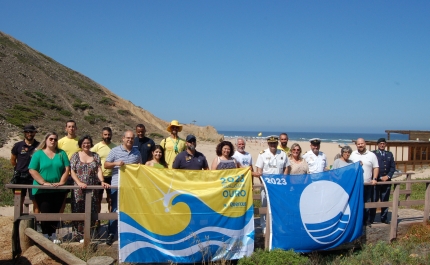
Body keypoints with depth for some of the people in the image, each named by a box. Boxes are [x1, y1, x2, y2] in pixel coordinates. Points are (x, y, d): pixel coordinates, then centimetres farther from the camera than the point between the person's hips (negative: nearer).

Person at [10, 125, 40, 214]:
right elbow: (12, 160, 12)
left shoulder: (39, 146, -1)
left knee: (36, 200, -1)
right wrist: (20, 169, 12)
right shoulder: (18, 145, 2)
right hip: (20, 176, 1)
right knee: (19, 200, 8)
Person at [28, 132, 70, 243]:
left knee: (56, 213, 9)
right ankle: (45, 235, 6)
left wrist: (61, 182, -12)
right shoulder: (38, 154, 0)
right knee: (45, 213, -3)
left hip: (58, 190, 3)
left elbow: (67, 169, 2)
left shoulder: (61, 153, 7)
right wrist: (44, 182, -16)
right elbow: (32, 170, -7)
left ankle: (53, 235, 20)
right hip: (42, 190, -3)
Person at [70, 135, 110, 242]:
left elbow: (99, 170, 5)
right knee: (79, 211, -3)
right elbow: (72, 171, -1)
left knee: (92, 212, 2)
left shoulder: (95, 156, 12)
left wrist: (102, 181, -11)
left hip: (93, 188, 2)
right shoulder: (76, 156, 5)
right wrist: (79, 182, -15)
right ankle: (80, 235, 4)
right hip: (79, 189, -2)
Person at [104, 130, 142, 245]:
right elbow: (106, 165, 0)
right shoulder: (115, 150, 0)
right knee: (115, 209, 2)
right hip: (117, 185, -3)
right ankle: (111, 234, 10)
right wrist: (115, 163, -18)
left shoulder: (137, 152, 10)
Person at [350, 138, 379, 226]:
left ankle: (365, 220, 18)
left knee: (367, 203, 7)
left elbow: (376, 168, 4)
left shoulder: (371, 155, 3)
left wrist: (374, 179, -7)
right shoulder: (352, 155, 5)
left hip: (367, 183, 0)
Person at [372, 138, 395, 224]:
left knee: (385, 200, 9)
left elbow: (393, 167, 10)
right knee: (373, 200, -1)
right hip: (376, 181, -4)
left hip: (387, 181, 4)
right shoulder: (373, 154, -1)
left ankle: (384, 218, 17)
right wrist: (380, 178, -11)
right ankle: (371, 218, 6)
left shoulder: (390, 154, 14)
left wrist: (388, 176, -5)